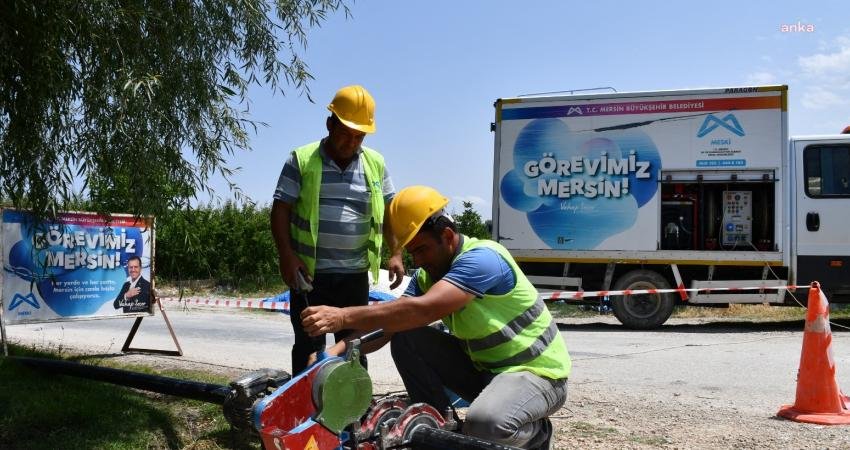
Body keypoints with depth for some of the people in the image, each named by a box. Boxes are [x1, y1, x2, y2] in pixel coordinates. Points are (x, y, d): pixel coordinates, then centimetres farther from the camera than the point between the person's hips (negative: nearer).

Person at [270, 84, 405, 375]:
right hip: (310, 274, -3)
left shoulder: (375, 164, 7)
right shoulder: (302, 161, -2)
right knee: (308, 346, 5)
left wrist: (396, 254, -1)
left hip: (355, 275, 3)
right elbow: (281, 209, -3)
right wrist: (286, 254, -14)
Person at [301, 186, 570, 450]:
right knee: (405, 335, -9)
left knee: (485, 424, -37)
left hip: (536, 372, -7)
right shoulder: (427, 275, 2)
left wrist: (344, 317, -40)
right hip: (482, 368, 7)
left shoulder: (482, 258, -25)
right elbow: (387, 325, -5)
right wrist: (337, 350, -23)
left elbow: (423, 310, -38)